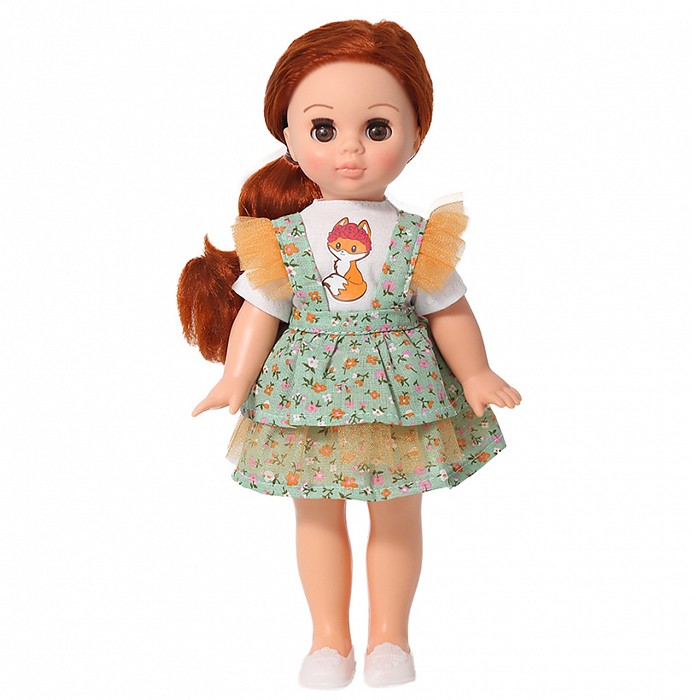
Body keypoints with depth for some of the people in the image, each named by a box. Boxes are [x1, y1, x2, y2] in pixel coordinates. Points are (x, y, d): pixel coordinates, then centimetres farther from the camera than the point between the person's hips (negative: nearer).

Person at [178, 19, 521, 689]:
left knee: (398, 513, 10)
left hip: (400, 390, 0)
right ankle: (329, 639, 26)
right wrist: (234, 381, -9)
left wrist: (475, 374, -1)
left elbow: (447, 313, 3)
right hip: (308, 392, 0)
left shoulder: (419, 241, -4)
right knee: (317, 514, 10)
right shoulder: (283, 240, -5)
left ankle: (388, 635, 28)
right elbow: (259, 313, -2)